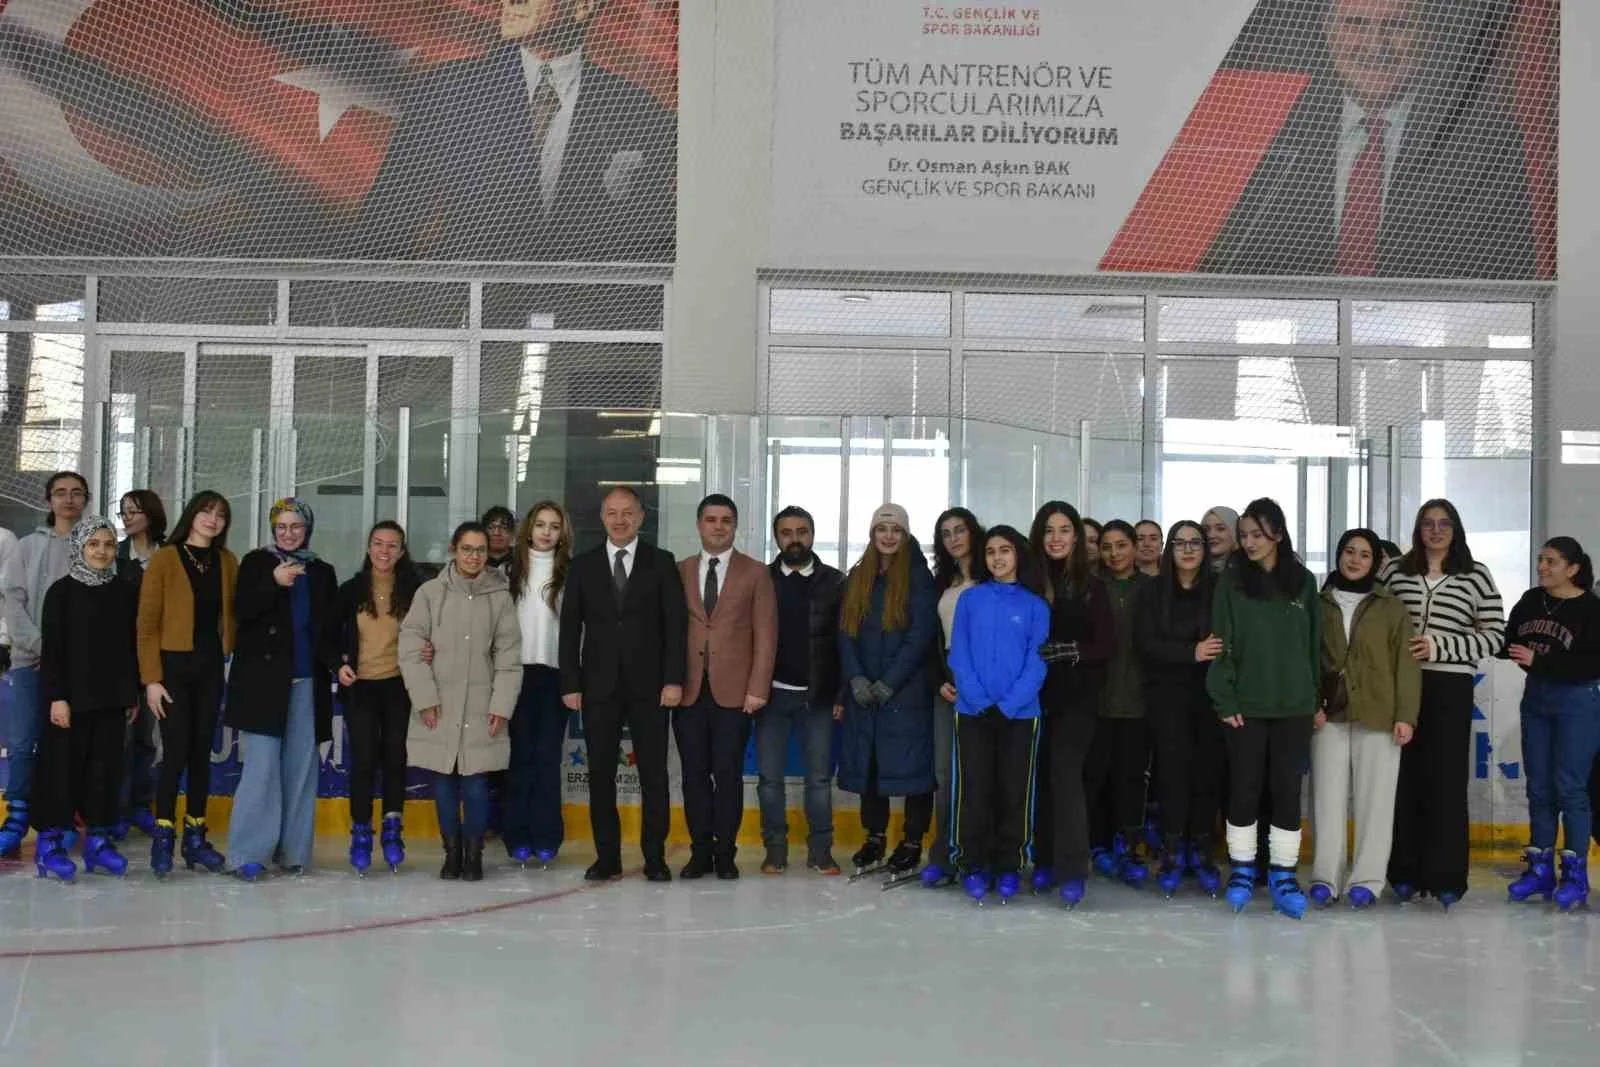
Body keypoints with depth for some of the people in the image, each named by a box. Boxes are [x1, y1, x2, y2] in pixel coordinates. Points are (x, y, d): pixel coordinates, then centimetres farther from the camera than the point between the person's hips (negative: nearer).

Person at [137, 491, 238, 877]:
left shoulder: (227, 563, 8)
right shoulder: (165, 558, -5)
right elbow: (147, 623, -6)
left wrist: (229, 652, -2)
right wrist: (151, 679, -10)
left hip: (211, 669, 4)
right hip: (173, 666, -4)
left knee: (202, 753, 7)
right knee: (176, 754, -6)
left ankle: (195, 837, 15)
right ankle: (163, 838, 5)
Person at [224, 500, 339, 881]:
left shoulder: (322, 573, 15)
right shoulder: (256, 562, 5)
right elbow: (242, 612, -6)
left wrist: (337, 661, -1)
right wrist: (274, 582, -21)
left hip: (306, 682, 4)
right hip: (262, 681, -4)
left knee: (301, 769, 3)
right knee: (262, 767, -8)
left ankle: (293, 850, 10)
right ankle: (250, 853, -4)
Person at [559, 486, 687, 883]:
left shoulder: (661, 562, 5)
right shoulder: (583, 566, 9)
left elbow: (676, 624, 0)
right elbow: (570, 629, 7)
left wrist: (673, 679, -8)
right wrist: (570, 684, -1)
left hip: (649, 686, -1)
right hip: (599, 686, 1)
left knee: (654, 773, 1)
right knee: (601, 774, 3)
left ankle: (655, 857, 9)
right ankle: (607, 857, 11)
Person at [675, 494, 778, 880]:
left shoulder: (754, 573, 6)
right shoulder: (679, 572, 11)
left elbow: (765, 635, 2)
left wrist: (758, 688, -6)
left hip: (733, 691, -2)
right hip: (688, 689, 2)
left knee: (728, 774, 0)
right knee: (694, 773, 4)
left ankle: (725, 852, 10)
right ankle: (700, 851, 13)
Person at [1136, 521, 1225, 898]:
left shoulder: (1220, 589, 6)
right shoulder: (1152, 591, 6)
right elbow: (1145, 644, -4)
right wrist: (1192, 653, -15)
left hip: (1209, 693, 1)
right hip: (1167, 693, -1)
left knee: (1207, 769, -3)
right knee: (1174, 768, -10)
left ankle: (1202, 853, 8)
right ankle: (1173, 854, -1)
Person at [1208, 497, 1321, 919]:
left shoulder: (1303, 581, 5)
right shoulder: (1232, 581, 0)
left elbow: (1313, 643, 9)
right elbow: (1221, 643, -2)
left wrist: (1316, 697, 6)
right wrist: (1224, 699, -9)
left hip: (1294, 705, 1)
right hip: (1245, 705, -1)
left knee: (1287, 789, 4)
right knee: (1244, 788, 4)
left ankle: (1283, 874, 12)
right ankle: (1242, 870, 16)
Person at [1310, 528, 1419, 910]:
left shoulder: (1391, 607, 5)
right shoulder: (1320, 604, 10)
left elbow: (1406, 663, 2)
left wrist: (1406, 715, -6)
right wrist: (1311, 704, -2)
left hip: (1377, 715, -1)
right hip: (1329, 716, 2)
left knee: (1374, 797, 0)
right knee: (1327, 796, 0)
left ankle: (1366, 879, 5)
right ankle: (1326, 877, 5)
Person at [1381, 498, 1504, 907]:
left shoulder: (1476, 575, 3)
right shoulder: (1395, 572, 9)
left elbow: (1495, 636, -1)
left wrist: (1440, 646, -12)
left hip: (1450, 689, -2)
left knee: (1446, 780, -1)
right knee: (1405, 778, 4)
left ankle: (1445, 877, 5)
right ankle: (1405, 873, 12)